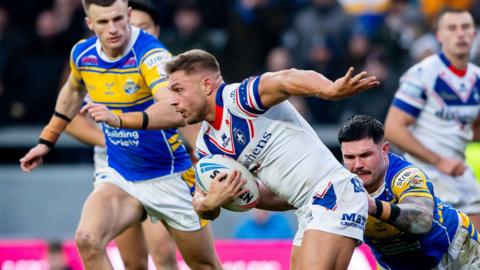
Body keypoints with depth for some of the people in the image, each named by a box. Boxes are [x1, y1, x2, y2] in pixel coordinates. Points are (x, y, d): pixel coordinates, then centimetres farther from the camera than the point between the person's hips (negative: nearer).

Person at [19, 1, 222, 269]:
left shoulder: (150, 53, -25)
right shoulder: (82, 54, -5)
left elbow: (176, 112, -43)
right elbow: (73, 91, 21)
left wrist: (123, 118, -56)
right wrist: (46, 141, 24)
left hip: (169, 177, -4)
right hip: (118, 175, 4)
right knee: (88, 240, -24)